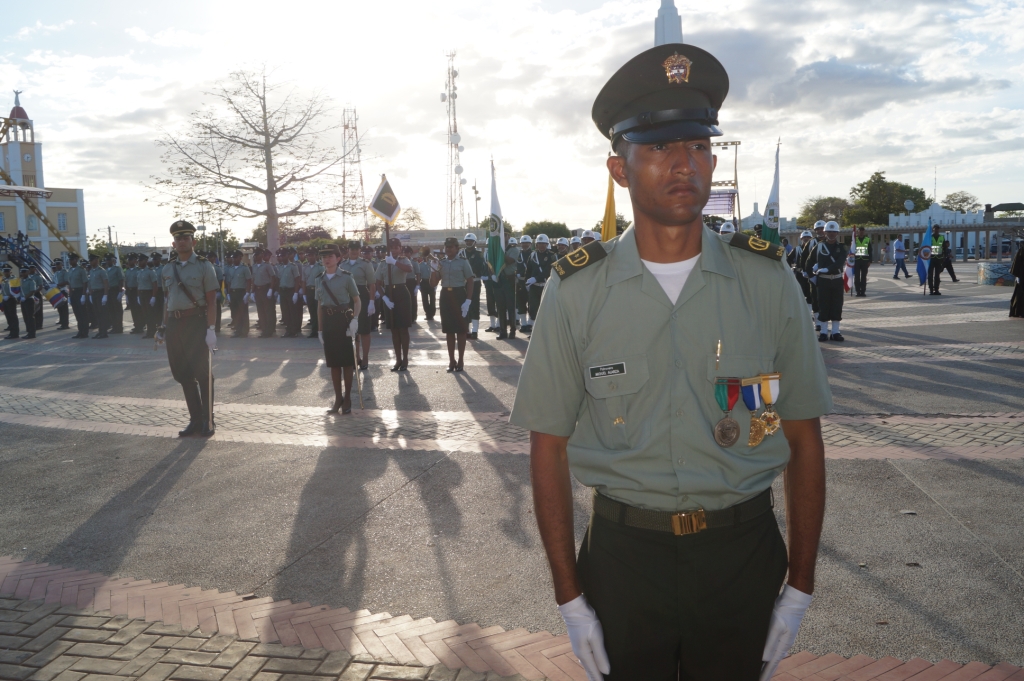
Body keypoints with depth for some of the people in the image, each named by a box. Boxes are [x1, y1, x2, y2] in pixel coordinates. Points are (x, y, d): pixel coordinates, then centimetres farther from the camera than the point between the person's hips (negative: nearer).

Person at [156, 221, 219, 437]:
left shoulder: (204, 266, -2)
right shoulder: (167, 270, 12)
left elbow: (211, 300, -7)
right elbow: (167, 300, 17)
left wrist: (211, 329, -14)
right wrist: (164, 327, 12)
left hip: (196, 322, -5)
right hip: (174, 324, 5)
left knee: (202, 373, 0)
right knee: (183, 374, 8)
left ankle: (207, 420, 11)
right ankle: (195, 419, 18)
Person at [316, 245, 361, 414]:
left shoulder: (346, 277, -5)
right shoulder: (319, 279, 9)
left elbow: (357, 300, -4)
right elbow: (320, 305, 12)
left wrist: (355, 320, -18)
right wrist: (320, 328, 9)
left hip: (343, 320, -4)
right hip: (328, 321, 4)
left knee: (347, 360, 1)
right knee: (333, 361, 8)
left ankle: (347, 398, 13)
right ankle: (338, 398, 18)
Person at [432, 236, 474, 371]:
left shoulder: (463, 261, -5)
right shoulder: (441, 262, 8)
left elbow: (470, 281, -7)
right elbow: (434, 283, 7)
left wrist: (468, 300, -15)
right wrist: (433, 269, -10)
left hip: (459, 295, -4)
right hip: (445, 296, 4)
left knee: (461, 329, 1)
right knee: (449, 330, 8)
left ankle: (460, 361, 10)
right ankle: (451, 360, 17)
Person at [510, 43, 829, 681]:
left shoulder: (768, 280, -5)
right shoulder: (574, 292, -8)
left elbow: (805, 441, 1)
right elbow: (549, 447, -4)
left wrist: (800, 590, 2)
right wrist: (570, 600, -4)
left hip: (743, 555, 1)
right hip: (624, 554, -1)